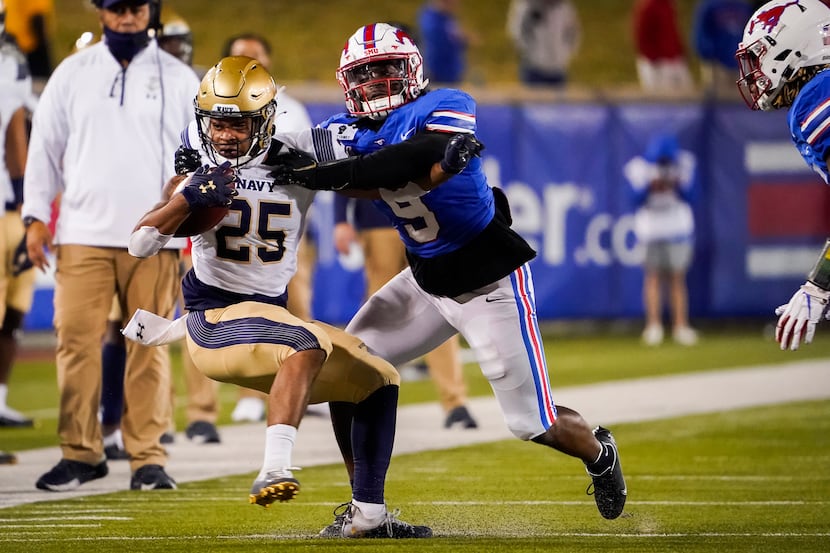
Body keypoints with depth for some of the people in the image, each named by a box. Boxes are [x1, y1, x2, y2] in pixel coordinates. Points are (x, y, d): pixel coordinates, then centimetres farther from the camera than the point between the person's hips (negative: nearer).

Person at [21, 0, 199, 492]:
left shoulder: (179, 79, 7)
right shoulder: (72, 74, 9)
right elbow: (45, 144, 11)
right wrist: (36, 215, 5)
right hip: (83, 234, 1)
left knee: (149, 348, -1)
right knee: (76, 341, -5)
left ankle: (148, 457, 3)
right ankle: (81, 453, 1)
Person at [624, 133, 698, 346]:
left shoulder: (684, 165, 0)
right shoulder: (639, 168, -4)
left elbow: (688, 197, -2)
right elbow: (637, 199, -9)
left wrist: (678, 186, -20)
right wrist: (650, 188, -25)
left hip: (678, 229, 1)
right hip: (650, 230, -1)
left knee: (678, 277, 0)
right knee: (653, 275, -8)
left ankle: (681, 326, 3)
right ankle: (653, 326, -5)